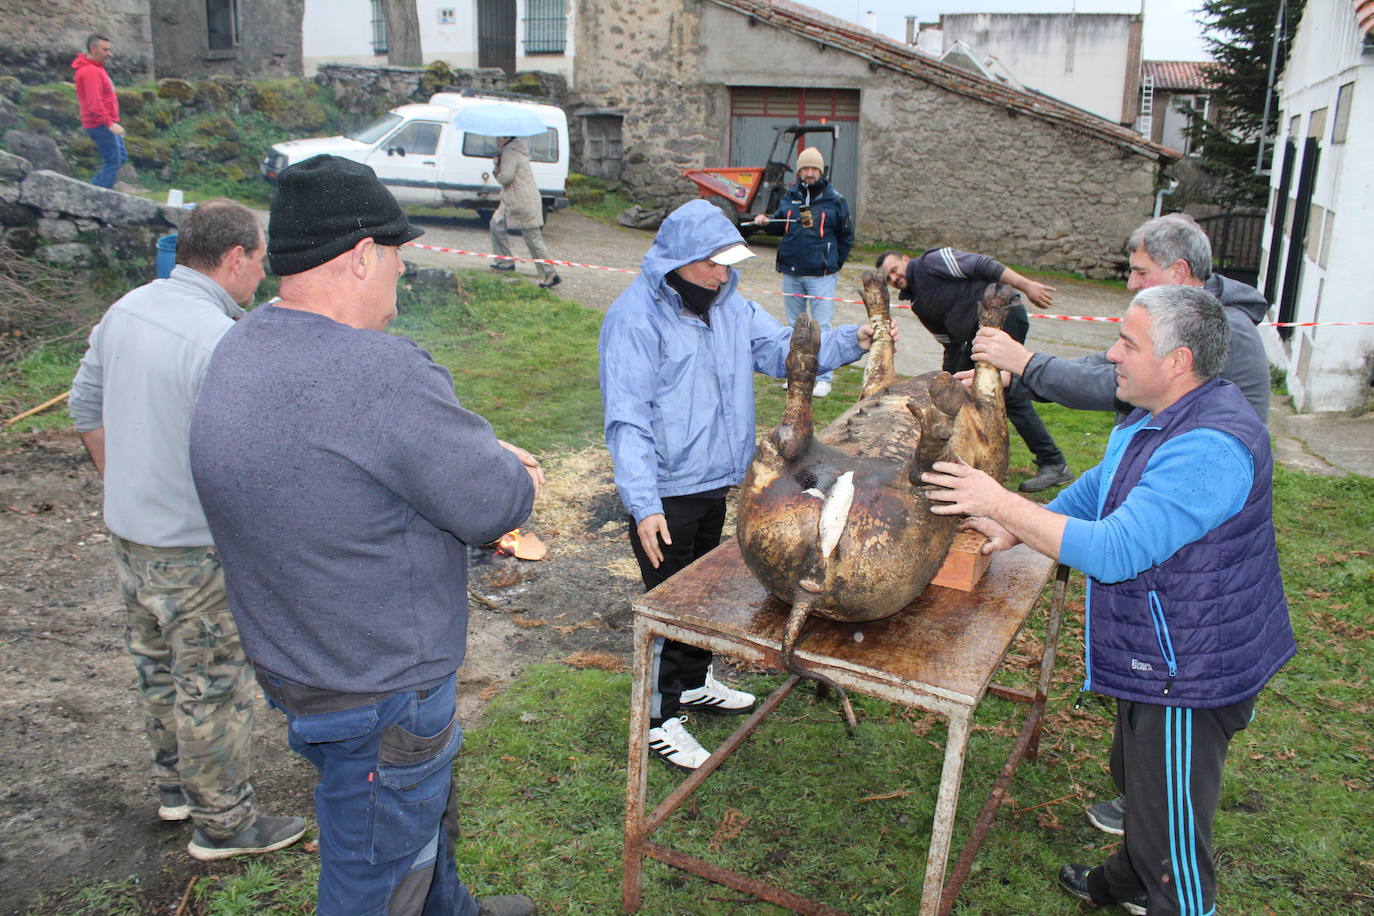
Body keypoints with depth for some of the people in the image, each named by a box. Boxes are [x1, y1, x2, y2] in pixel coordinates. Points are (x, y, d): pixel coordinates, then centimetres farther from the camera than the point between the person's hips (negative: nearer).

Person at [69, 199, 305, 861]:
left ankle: (175, 783, 43)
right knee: (213, 684, 7)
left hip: (127, 528, 9)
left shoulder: (126, 309, 1)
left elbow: (86, 408, 12)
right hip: (195, 550, -9)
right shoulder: (221, 342, -26)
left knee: (157, 661, 23)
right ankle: (222, 823, 23)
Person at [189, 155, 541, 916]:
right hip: (377, 695, -10)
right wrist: (512, 475, 0)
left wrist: (482, 454, 1)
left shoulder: (241, 349, 0)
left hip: (295, 659, 10)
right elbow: (494, 505, -23)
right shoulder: (377, 372, -31)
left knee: (425, 813, 32)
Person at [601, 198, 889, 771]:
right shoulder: (635, 318, -19)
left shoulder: (729, 304, 5)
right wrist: (644, 505, -30)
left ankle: (694, 682, 44)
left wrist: (852, 341, -12)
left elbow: (785, 351, 4)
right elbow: (627, 420, -23)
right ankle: (659, 717, 20)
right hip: (665, 492, -8)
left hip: (716, 484, 8)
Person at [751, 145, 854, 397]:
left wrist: (835, 263, 3)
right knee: (794, 326, 12)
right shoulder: (789, 197, 7)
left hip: (821, 275, -4)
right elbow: (779, 226, 18)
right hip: (791, 273, 4)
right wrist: (766, 222, -2)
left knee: (822, 327, -5)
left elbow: (846, 236, 7)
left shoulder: (835, 200, -1)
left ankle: (823, 378, 3)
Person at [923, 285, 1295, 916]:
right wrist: (1016, 530, 6)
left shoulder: (1210, 448, -32)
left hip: (1188, 672, -11)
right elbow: (1098, 489, 18)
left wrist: (1002, 505, -29)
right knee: (1136, 780, 31)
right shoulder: (1153, 418, 3)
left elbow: (1114, 551, -36)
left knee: (1171, 824, 5)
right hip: (1157, 656, 11)